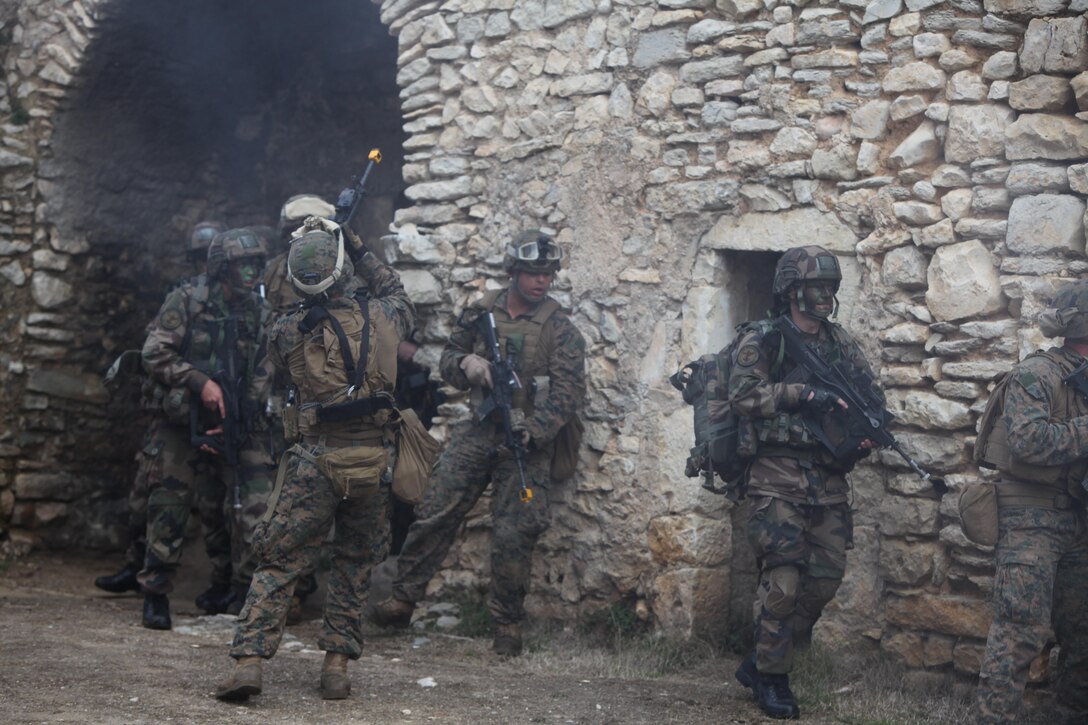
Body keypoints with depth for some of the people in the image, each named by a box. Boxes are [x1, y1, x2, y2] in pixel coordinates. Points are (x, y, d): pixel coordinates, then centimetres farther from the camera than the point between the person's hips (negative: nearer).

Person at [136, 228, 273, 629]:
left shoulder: (258, 312, 5)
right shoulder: (187, 300, -6)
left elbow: (261, 374, 5)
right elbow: (155, 355, -10)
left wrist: (235, 423, -5)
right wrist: (200, 382, -19)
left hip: (235, 425, 3)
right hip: (183, 422, -3)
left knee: (254, 502, -6)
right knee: (169, 507, -1)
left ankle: (232, 589, 11)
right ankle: (155, 593, 12)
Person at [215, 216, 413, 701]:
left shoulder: (286, 333, -5)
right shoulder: (380, 316, -1)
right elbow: (401, 301, 23)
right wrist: (367, 260, 25)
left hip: (314, 461, -1)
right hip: (371, 461, 2)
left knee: (279, 562, 4)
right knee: (354, 564, 17)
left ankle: (249, 660, -6)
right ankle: (337, 663, 14)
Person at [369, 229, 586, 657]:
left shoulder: (560, 330, -2)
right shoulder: (482, 312, 8)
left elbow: (569, 391, -10)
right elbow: (448, 360, 15)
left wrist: (534, 428, -23)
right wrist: (466, 363, -9)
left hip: (525, 444, -3)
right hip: (477, 433, 3)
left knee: (513, 536, -3)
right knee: (434, 515, -1)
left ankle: (507, 626, 9)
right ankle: (402, 600, 9)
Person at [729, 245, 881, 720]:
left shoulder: (840, 343, 15)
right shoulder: (762, 341, -2)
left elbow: (872, 394, 18)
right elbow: (743, 396, -14)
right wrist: (802, 393, -21)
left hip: (829, 480, 6)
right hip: (779, 478, -6)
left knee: (825, 576, 4)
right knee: (783, 577, -8)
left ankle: (760, 662, 18)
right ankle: (771, 677, 6)